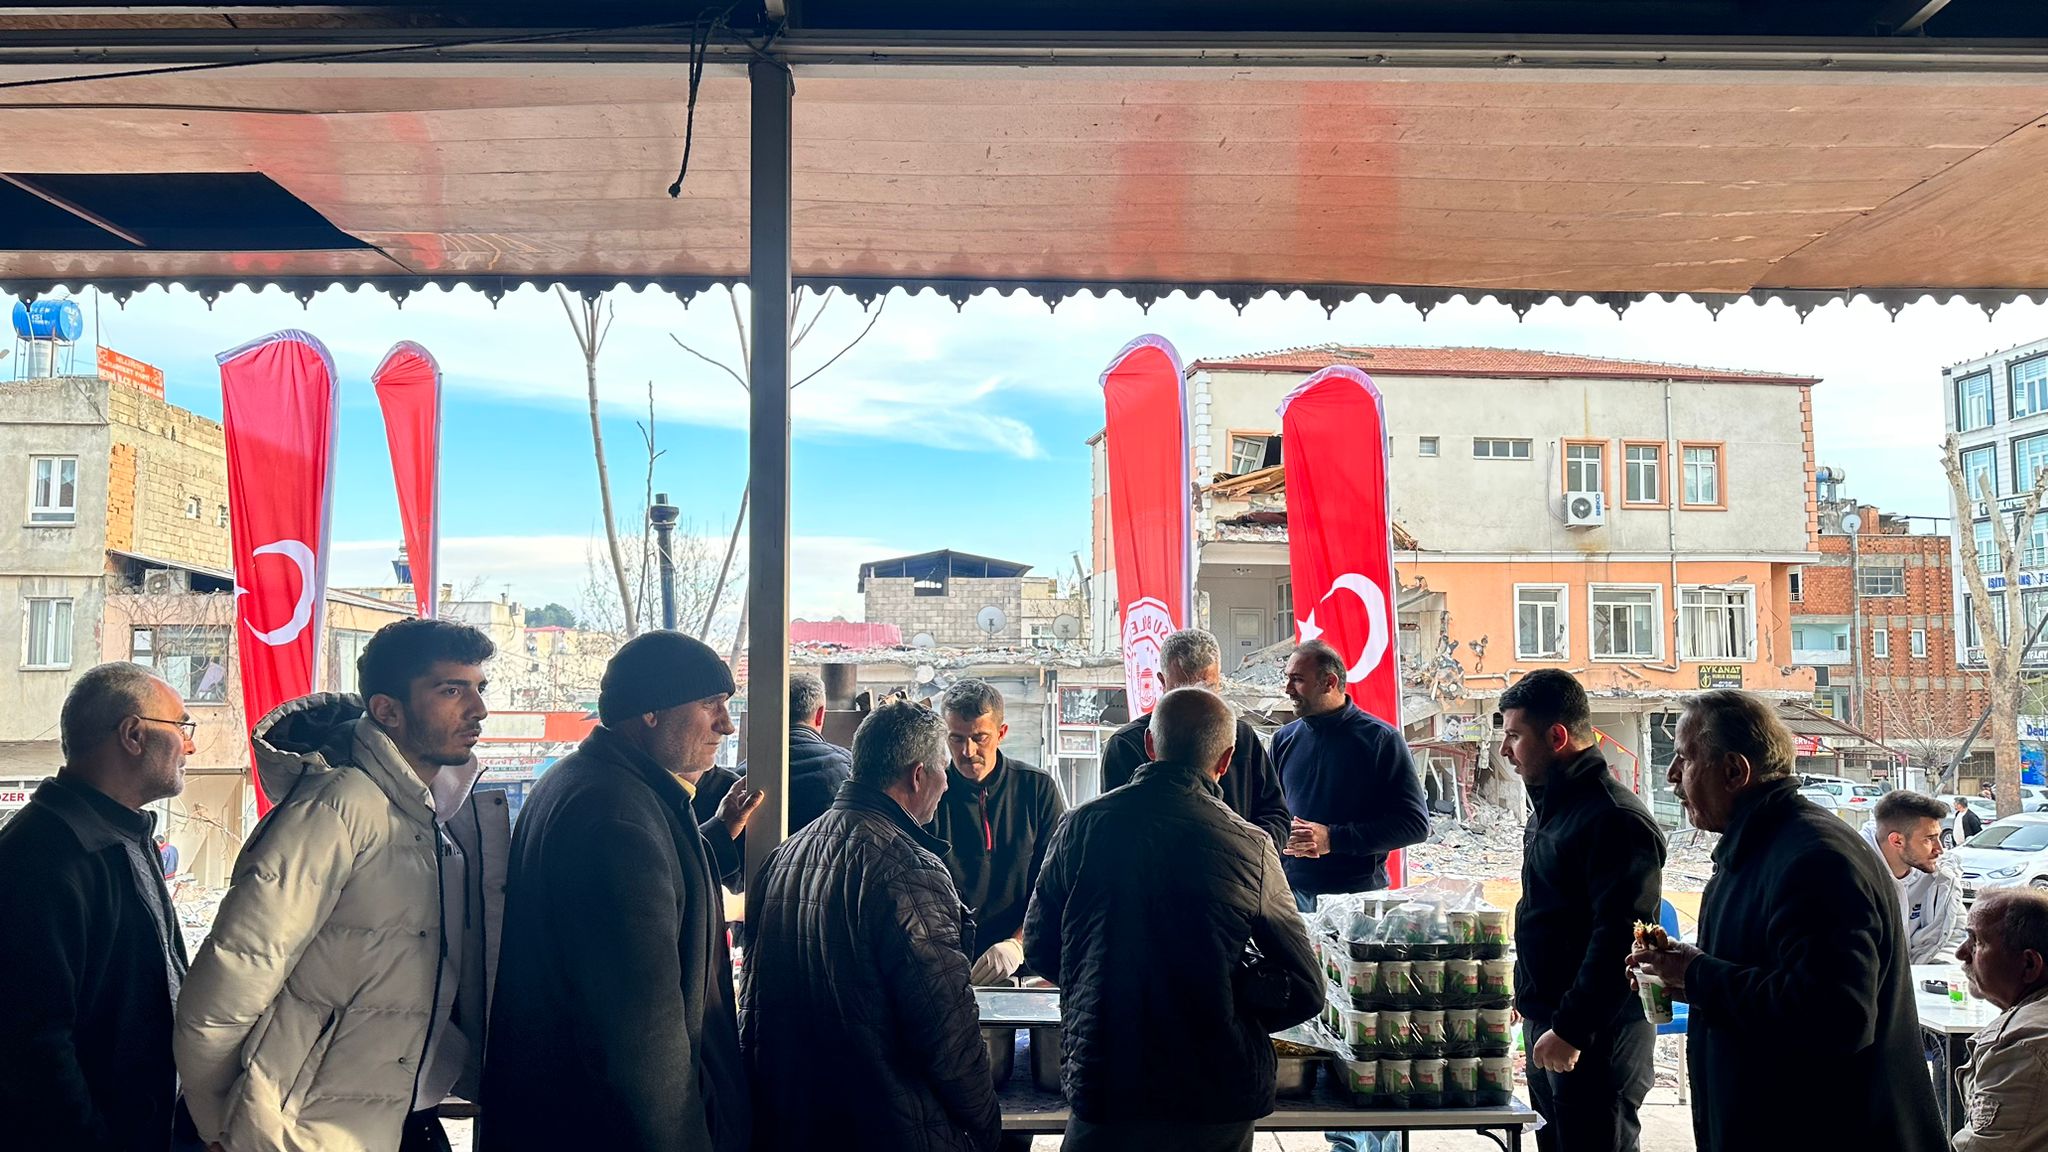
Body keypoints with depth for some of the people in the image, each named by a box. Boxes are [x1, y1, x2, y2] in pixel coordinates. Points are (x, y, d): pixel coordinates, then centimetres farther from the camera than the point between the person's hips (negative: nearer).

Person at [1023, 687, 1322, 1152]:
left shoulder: (1082, 825, -6)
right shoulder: (1251, 846, -9)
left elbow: (1039, 948, 5)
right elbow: (1304, 991, -5)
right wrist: (1222, 1010, 10)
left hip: (1104, 1093, -1)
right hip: (1219, 1099, 1)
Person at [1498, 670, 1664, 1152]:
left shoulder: (1615, 819, -20)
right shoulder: (1552, 806, 11)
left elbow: (1619, 941, -26)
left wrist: (1570, 1029, -25)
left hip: (1595, 1034, -10)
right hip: (1547, 1022, 10)